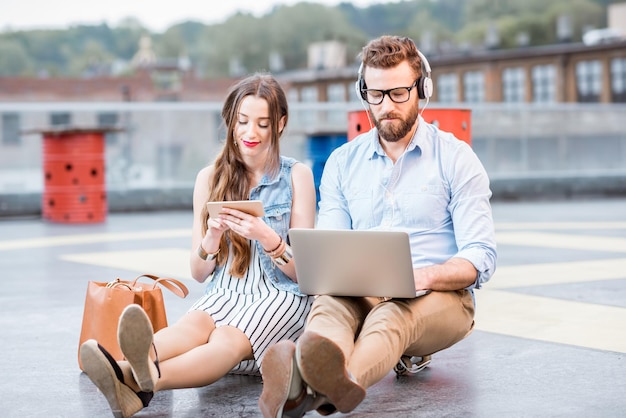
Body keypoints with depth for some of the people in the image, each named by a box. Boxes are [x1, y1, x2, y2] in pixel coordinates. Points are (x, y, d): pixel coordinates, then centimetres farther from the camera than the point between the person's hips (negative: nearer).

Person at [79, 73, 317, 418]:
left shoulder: (297, 175, 5)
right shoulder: (210, 178, 11)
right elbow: (198, 273, 11)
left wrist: (267, 237, -18)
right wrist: (211, 240, -12)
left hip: (281, 296, -2)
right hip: (224, 295, 2)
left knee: (228, 340, -36)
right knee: (191, 326, -35)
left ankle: (145, 380, -67)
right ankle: (127, 371, -67)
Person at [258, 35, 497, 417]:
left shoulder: (456, 159, 4)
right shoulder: (342, 163, 15)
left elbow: (480, 258, -3)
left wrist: (426, 276, -24)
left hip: (440, 297, -2)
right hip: (362, 295, 3)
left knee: (394, 311, -38)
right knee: (330, 299, -34)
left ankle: (318, 387, -69)